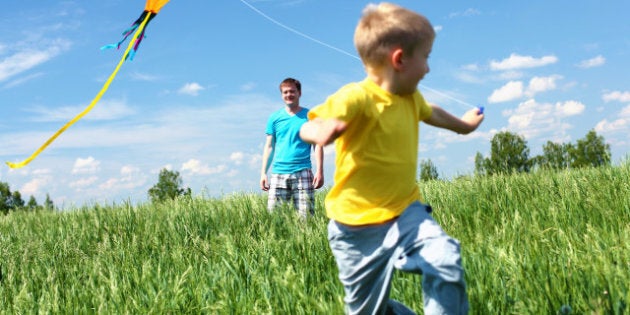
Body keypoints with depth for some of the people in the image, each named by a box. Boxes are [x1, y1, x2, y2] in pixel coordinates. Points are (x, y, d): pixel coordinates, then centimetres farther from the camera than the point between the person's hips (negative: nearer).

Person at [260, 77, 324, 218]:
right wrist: (263, 173, 5)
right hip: (278, 173, 2)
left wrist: (319, 170, -6)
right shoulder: (274, 118, 12)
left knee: (306, 216, -4)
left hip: (303, 173, -2)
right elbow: (269, 147, 13)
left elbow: (318, 144, 4)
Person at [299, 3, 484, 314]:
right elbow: (307, 128, -22)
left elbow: (431, 113, 29)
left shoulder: (411, 97, 6)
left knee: (446, 261, -23)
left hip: (405, 210, 5)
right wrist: (323, 130, -47)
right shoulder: (356, 96, -20)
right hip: (359, 226, -5)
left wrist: (462, 124, 48)